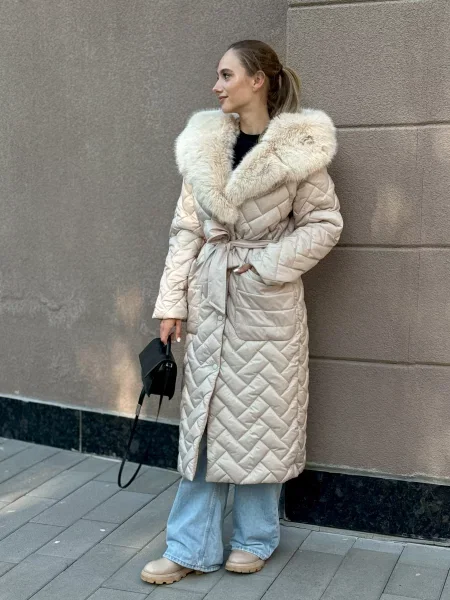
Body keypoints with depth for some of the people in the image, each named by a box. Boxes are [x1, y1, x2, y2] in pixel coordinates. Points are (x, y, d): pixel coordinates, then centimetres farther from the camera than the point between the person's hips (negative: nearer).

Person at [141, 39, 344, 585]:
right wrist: (172, 301, 1)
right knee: (203, 417, 7)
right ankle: (192, 548, 17)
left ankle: (256, 538, 26)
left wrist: (265, 264, -13)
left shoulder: (297, 147, -8)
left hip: (267, 301, -4)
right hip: (210, 297, 4)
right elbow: (186, 229, 5)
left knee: (260, 417, 6)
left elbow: (325, 222, -4)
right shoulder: (203, 144, 4)